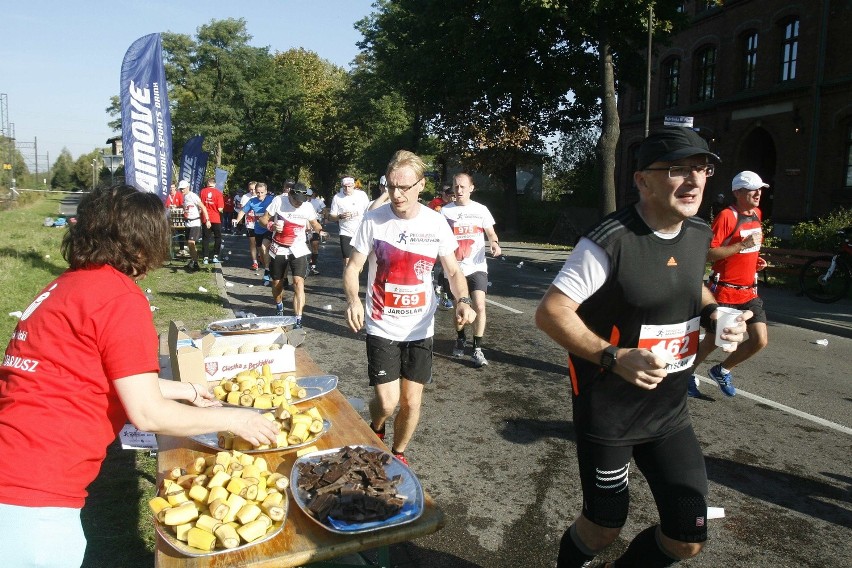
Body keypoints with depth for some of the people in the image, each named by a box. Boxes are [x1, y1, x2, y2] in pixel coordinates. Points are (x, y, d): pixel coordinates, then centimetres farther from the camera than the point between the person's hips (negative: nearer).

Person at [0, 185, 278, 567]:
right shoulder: (120, 297, -16)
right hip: (32, 499, -8)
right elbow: (148, 414, -16)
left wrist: (184, 390, 31)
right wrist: (233, 419, -3)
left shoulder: (70, 283, 11)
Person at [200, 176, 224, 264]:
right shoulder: (218, 193, -10)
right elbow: (220, 209, -13)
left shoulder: (202, 191, -3)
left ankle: (205, 257, 7)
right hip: (216, 219, -2)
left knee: (205, 238, 9)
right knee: (217, 237, 12)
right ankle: (215, 256, 7)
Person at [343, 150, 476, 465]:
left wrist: (462, 301, -19)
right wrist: (352, 299, -25)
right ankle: (375, 430, 32)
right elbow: (352, 267, -4)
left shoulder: (436, 223, -5)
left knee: (411, 401, 8)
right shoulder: (374, 220, -9)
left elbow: (453, 272, 2)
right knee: (387, 402, -5)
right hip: (381, 328, -2)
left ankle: (398, 454, 36)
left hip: (420, 329, 2)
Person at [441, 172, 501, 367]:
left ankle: (477, 349, -2)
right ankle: (460, 339, 38)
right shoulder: (445, 210, 2)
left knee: (479, 306, -12)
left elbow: (490, 232, 10)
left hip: (477, 267, -1)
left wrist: (494, 243, -12)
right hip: (455, 267, 1)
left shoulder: (481, 210, 4)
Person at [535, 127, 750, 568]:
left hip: (670, 411, 7)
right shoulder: (609, 241, -23)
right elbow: (549, 313, -22)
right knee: (604, 527, 10)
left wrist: (711, 311, 1)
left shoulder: (699, 234, 1)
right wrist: (614, 357, -30)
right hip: (607, 413, -6)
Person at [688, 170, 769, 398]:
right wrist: (743, 245, -24)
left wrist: (756, 261, 10)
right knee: (712, 342, 5)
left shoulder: (757, 214, 11)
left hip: (749, 291, 7)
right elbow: (709, 254, -20)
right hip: (724, 291, -7)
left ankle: (722, 370, 21)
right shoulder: (726, 216, -15)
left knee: (760, 340, -2)